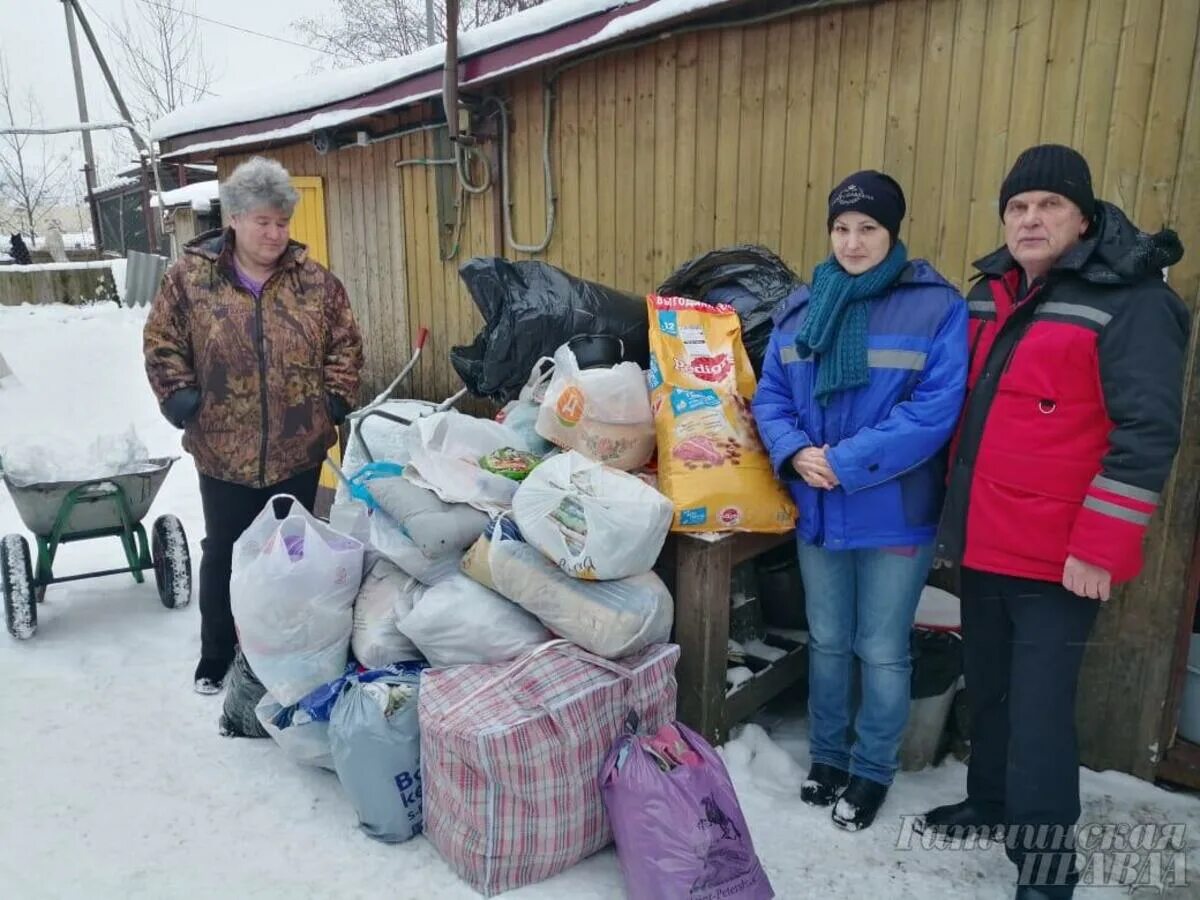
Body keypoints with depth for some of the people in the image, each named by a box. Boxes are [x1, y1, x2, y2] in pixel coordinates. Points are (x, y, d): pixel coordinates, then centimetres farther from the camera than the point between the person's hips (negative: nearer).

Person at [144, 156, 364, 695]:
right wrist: (179, 397, -7)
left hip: (299, 449, 1)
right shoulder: (191, 277, -3)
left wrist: (336, 396, -3)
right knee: (224, 553, 12)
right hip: (223, 450, -1)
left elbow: (345, 343, 7)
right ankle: (216, 655, 30)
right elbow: (162, 342, 4)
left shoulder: (314, 280, 0)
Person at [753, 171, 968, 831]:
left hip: (896, 513, -4)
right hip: (817, 510, 5)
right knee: (827, 641, 18)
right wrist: (794, 453, -14)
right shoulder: (801, 308, 6)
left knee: (882, 651, 10)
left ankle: (872, 769, 31)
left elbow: (936, 409, -18)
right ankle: (827, 754, 38)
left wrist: (847, 461, -22)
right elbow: (771, 396, 6)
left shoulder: (937, 307, -10)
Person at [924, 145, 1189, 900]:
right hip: (983, 541, 7)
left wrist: (1098, 548, -19)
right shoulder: (992, 293, 11)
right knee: (988, 685, 20)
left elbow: (1147, 433, -16)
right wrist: (953, 511, 17)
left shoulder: (1130, 298, -11)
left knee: (1038, 706, -1)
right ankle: (992, 801, 40)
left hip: (1058, 555, -7)